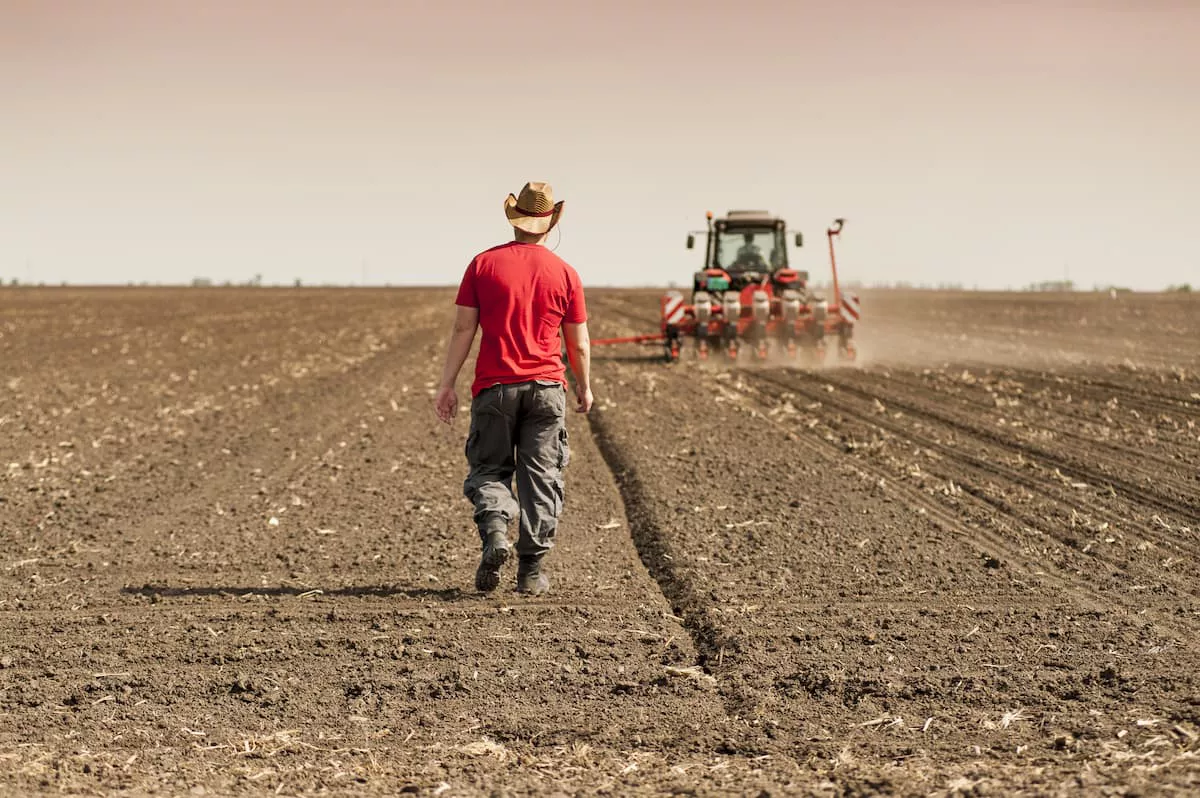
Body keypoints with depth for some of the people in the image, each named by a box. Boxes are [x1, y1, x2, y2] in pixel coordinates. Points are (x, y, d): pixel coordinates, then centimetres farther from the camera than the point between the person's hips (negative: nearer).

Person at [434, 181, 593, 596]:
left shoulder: (484, 263, 0)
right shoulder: (565, 273, 1)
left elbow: (463, 328, -2)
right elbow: (579, 344, 5)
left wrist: (447, 385, 3)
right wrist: (585, 388, 21)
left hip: (494, 387, 0)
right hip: (547, 387, 0)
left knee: (488, 469, 11)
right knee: (540, 476, 6)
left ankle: (494, 531, -16)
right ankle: (532, 569, 4)